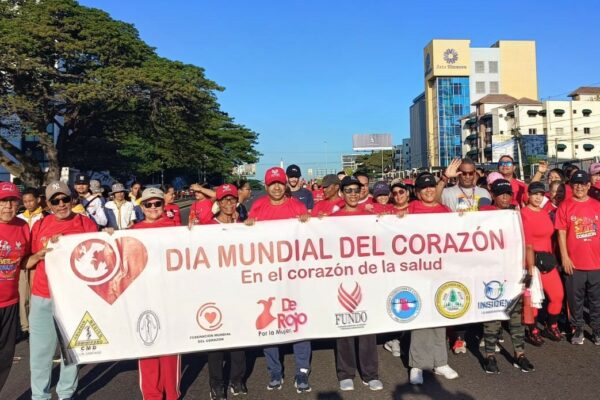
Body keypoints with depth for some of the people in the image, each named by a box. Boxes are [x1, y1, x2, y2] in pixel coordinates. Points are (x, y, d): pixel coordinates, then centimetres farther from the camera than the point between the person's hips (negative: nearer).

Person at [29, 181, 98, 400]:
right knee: (40, 349, 9)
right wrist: (44, 252, -10)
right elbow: (28, 262, 8)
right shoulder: (40, 225, 4)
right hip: (42, 297, 2)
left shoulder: (87, 224, -2)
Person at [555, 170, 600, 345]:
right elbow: (561, 233, -3)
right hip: (574, 263, -2)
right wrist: (565, 257, -8)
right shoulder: (565, 206, -2)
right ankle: (577, 329, 23)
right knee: (575, 299, 8)